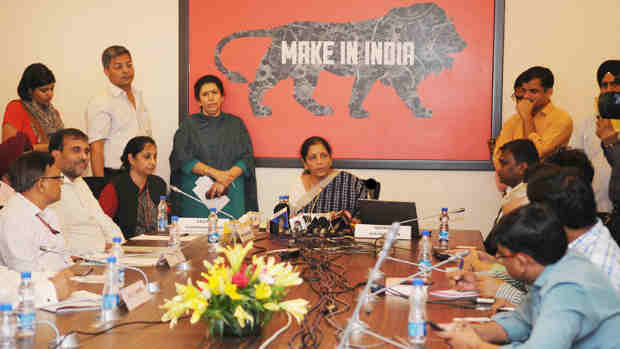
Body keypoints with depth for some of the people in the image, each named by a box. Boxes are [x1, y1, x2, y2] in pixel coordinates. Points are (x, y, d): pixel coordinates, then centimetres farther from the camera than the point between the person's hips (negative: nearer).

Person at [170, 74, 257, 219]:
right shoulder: (189, 124, 8)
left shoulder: (235, 124, 11)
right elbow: (182, 158, -4)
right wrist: (214, 173, -15)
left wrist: (225, 181, -13)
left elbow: (247, 158, 2)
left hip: (230, 194, 1)